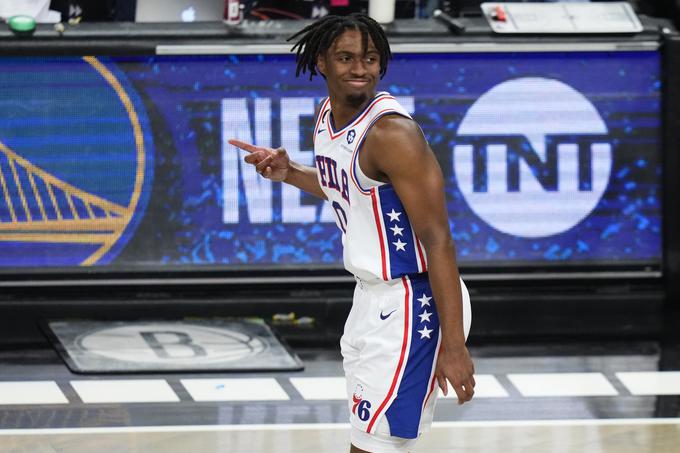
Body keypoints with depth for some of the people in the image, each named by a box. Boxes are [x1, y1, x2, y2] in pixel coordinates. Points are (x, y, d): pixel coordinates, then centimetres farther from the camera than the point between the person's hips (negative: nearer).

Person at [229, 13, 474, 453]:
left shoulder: (392, 133, -21)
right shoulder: (328, 115, 5)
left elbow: (438, 240, -24)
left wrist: (453, 345, -28)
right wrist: (288, 172, 8)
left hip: (412, 305, -9)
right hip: (372, 296, 9)